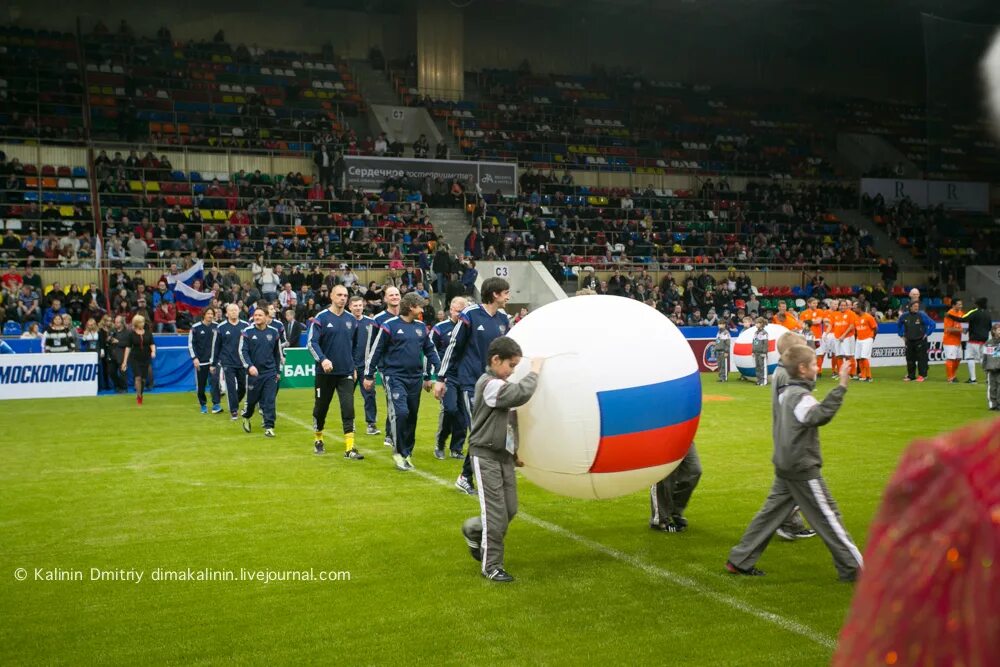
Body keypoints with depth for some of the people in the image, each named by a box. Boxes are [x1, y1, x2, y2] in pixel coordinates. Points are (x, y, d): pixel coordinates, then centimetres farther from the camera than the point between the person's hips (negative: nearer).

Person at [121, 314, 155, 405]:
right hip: (135, 359, -2)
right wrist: (125, 361, -3)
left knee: (143, 379, 5)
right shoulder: (131, 334, -2)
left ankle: (140, 395, 23)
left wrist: (153, 351, -17)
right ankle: (138, 397, -5)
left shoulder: (148, 333, 4)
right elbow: (128, 347, -1)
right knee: (138, 377, -14)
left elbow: (152, 344, 5)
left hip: (146, 358, 2)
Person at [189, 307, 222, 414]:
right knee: (201, 384, 7)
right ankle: (203, 405, 23)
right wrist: (194, 358, -9)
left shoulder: (216, 327, 2)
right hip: (200, 361, 0)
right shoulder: (195, 328, -3)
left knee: (214, 381, -14)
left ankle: (216, 404, -12)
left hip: (213, 360, 0)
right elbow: (191, 344, 0)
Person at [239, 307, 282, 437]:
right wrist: (249, 366, -21)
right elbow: (242, 351, -6)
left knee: (269, 401, -4)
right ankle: (246, 417, 39)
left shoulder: (273, 332, 4)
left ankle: (269, 427, 1)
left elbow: (278, 352, 13)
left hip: (270, 372, 1)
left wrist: (278, 371, 15)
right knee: (252, 399, 10)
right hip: (254, 372, -1)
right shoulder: (247, 332, -3)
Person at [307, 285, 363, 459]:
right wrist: (322, 359, -28)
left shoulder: (351, 319, 7)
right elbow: (311, 342, -13)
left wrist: (354, 367, 18)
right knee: (321, 407, 12)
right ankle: (318, 440, 34)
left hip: (346, 373, 2)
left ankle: (349, 448, -9)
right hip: (325, 372, -2)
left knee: (348, 409, -9)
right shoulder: (321, 317, -6)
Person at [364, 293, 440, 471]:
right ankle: (399, 452, -3)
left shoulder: (421, 327, 9)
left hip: (415, 378, 5)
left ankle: (407, 452, 22)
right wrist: (369, 375, -1)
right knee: (400, 412, -18)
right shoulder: (390, 325, -6)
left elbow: (430, 351, 18)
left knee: (412, 416, 8)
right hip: (395, 376, -5)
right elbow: (376, 350, -2)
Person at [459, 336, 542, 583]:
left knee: (510, 509, 8)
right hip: (486, 456, -9)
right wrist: (535, 371, -18)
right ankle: (491, 566, 7)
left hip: (504, 455, 9)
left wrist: (514, 453, 21)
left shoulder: (500, 385, 14)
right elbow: (521, 393, -32)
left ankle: (473, 531, 33)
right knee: (496, 513, -5)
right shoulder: (489, 384, -17)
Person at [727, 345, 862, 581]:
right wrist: (840, 387, -38)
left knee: (770, 513, 11)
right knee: (828, 518, -1)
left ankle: (740, 560, 12)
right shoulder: (801, 397, -17)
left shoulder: (786, 393, 11)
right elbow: (821, 415, -36)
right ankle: (854, 568, 7)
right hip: (803, 470, -9)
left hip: (784, 468, 9)